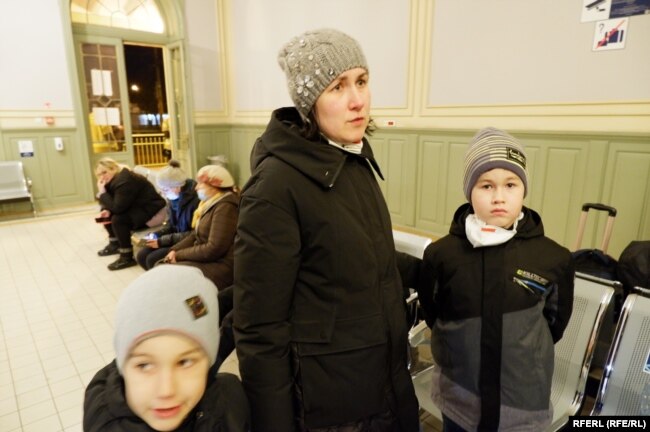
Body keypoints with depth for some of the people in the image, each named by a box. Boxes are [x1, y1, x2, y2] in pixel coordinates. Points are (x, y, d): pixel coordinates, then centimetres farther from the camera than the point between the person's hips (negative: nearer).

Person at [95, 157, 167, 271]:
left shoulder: (125, 181, -24)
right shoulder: (114, 179, 7)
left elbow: (118, 207, -27)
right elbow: (114, 205, 10)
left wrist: (102, 193, -18)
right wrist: (107, 210, -11)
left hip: (153, 211, -11)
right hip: (137, 208, 11)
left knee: (118, 219, -27)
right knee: (107, 212, 9)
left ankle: (127, 257, -17)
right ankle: (114, 244, 21)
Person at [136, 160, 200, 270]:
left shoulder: (196, 198, -26)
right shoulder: (172, 197, 0)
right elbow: (171, 224, 15)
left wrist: (162, 241, -21)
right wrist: (155, 235, -5)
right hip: (176, 237, 9)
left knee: (153, 259, -18)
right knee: (141, 256, 0)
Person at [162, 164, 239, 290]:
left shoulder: (225, 207, -19)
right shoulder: (210, 204, 14)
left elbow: (213, 250, -23)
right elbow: (194, 235, 18)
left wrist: (179, 255, -12)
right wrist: (174, 250, 0)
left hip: (220, 266, -10)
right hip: (205, 258, 10)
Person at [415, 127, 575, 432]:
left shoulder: (554, 259, -13)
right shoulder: (441, 253, -15)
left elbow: (555, 321, 4)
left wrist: (522, 351, 9)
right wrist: (463, 347, 5)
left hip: (524, 406, 1)